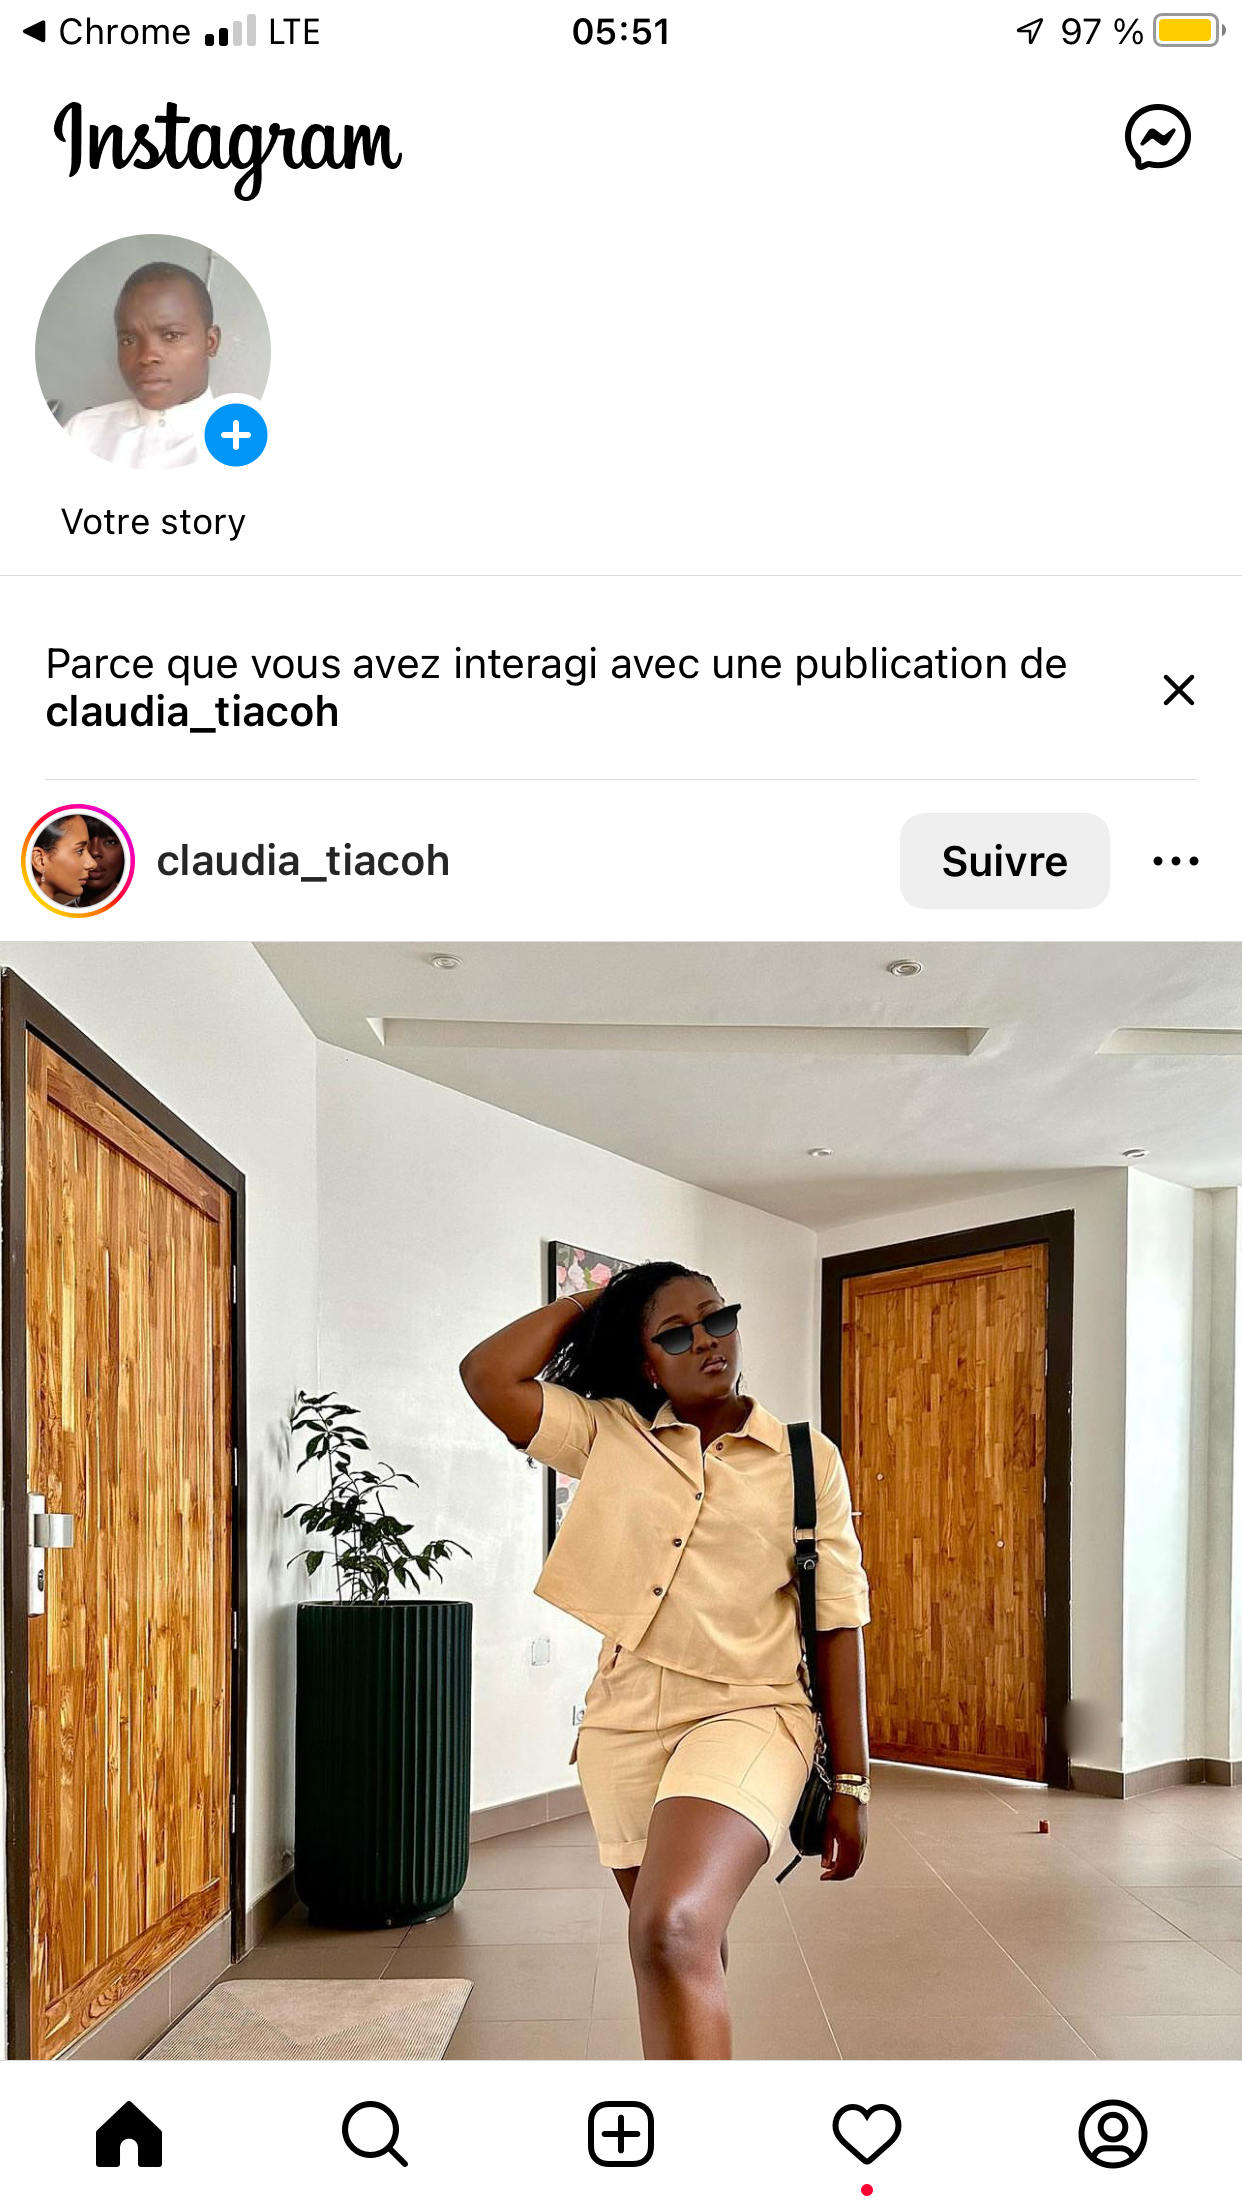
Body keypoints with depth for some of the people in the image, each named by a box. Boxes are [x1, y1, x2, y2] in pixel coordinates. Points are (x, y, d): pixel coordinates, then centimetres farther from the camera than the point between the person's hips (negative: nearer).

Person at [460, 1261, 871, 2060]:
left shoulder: (808, 1460, 0)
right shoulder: (609, 1436, 5)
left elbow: (837, 1624, 0)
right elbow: (488, 1375, -5)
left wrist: (851, 1783, -1)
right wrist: (589, 1301, 3)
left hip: (746, 1716, -4)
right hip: (622, 1724, 4)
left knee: (672, 1932, -27)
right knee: (688, 1955, 18)